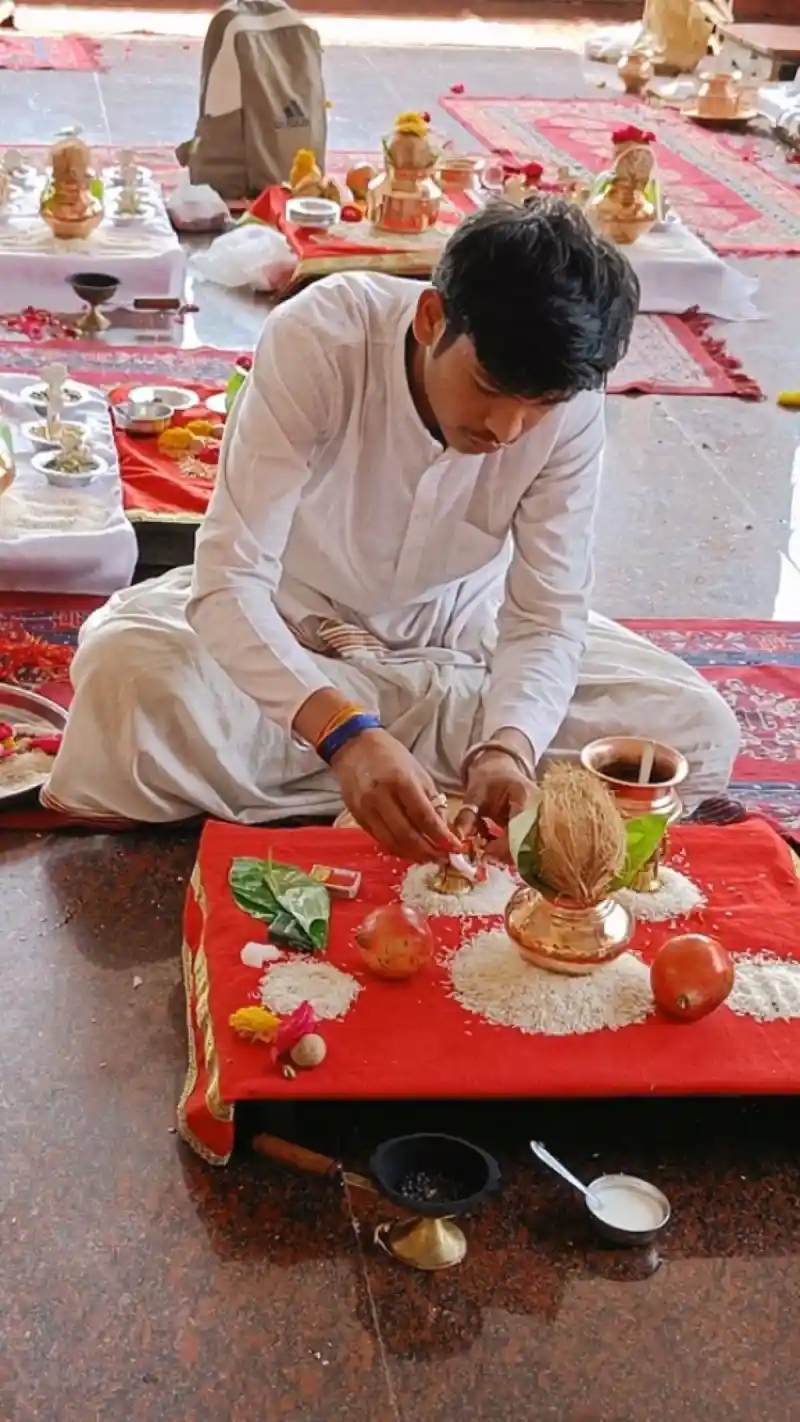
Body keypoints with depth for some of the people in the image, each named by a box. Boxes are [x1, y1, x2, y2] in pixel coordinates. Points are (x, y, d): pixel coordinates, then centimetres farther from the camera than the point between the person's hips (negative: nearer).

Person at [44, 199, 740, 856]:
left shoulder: (572, 403, -22)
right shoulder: (318, 339, -31)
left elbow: (547, 616, -19)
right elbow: (228, 582, -36)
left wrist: (508, 747, -42)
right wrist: (346, 733, -52)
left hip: (460, 633, 3)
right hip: (291, 621, -2)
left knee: (700, 732, -19)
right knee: (124, 669, -36)